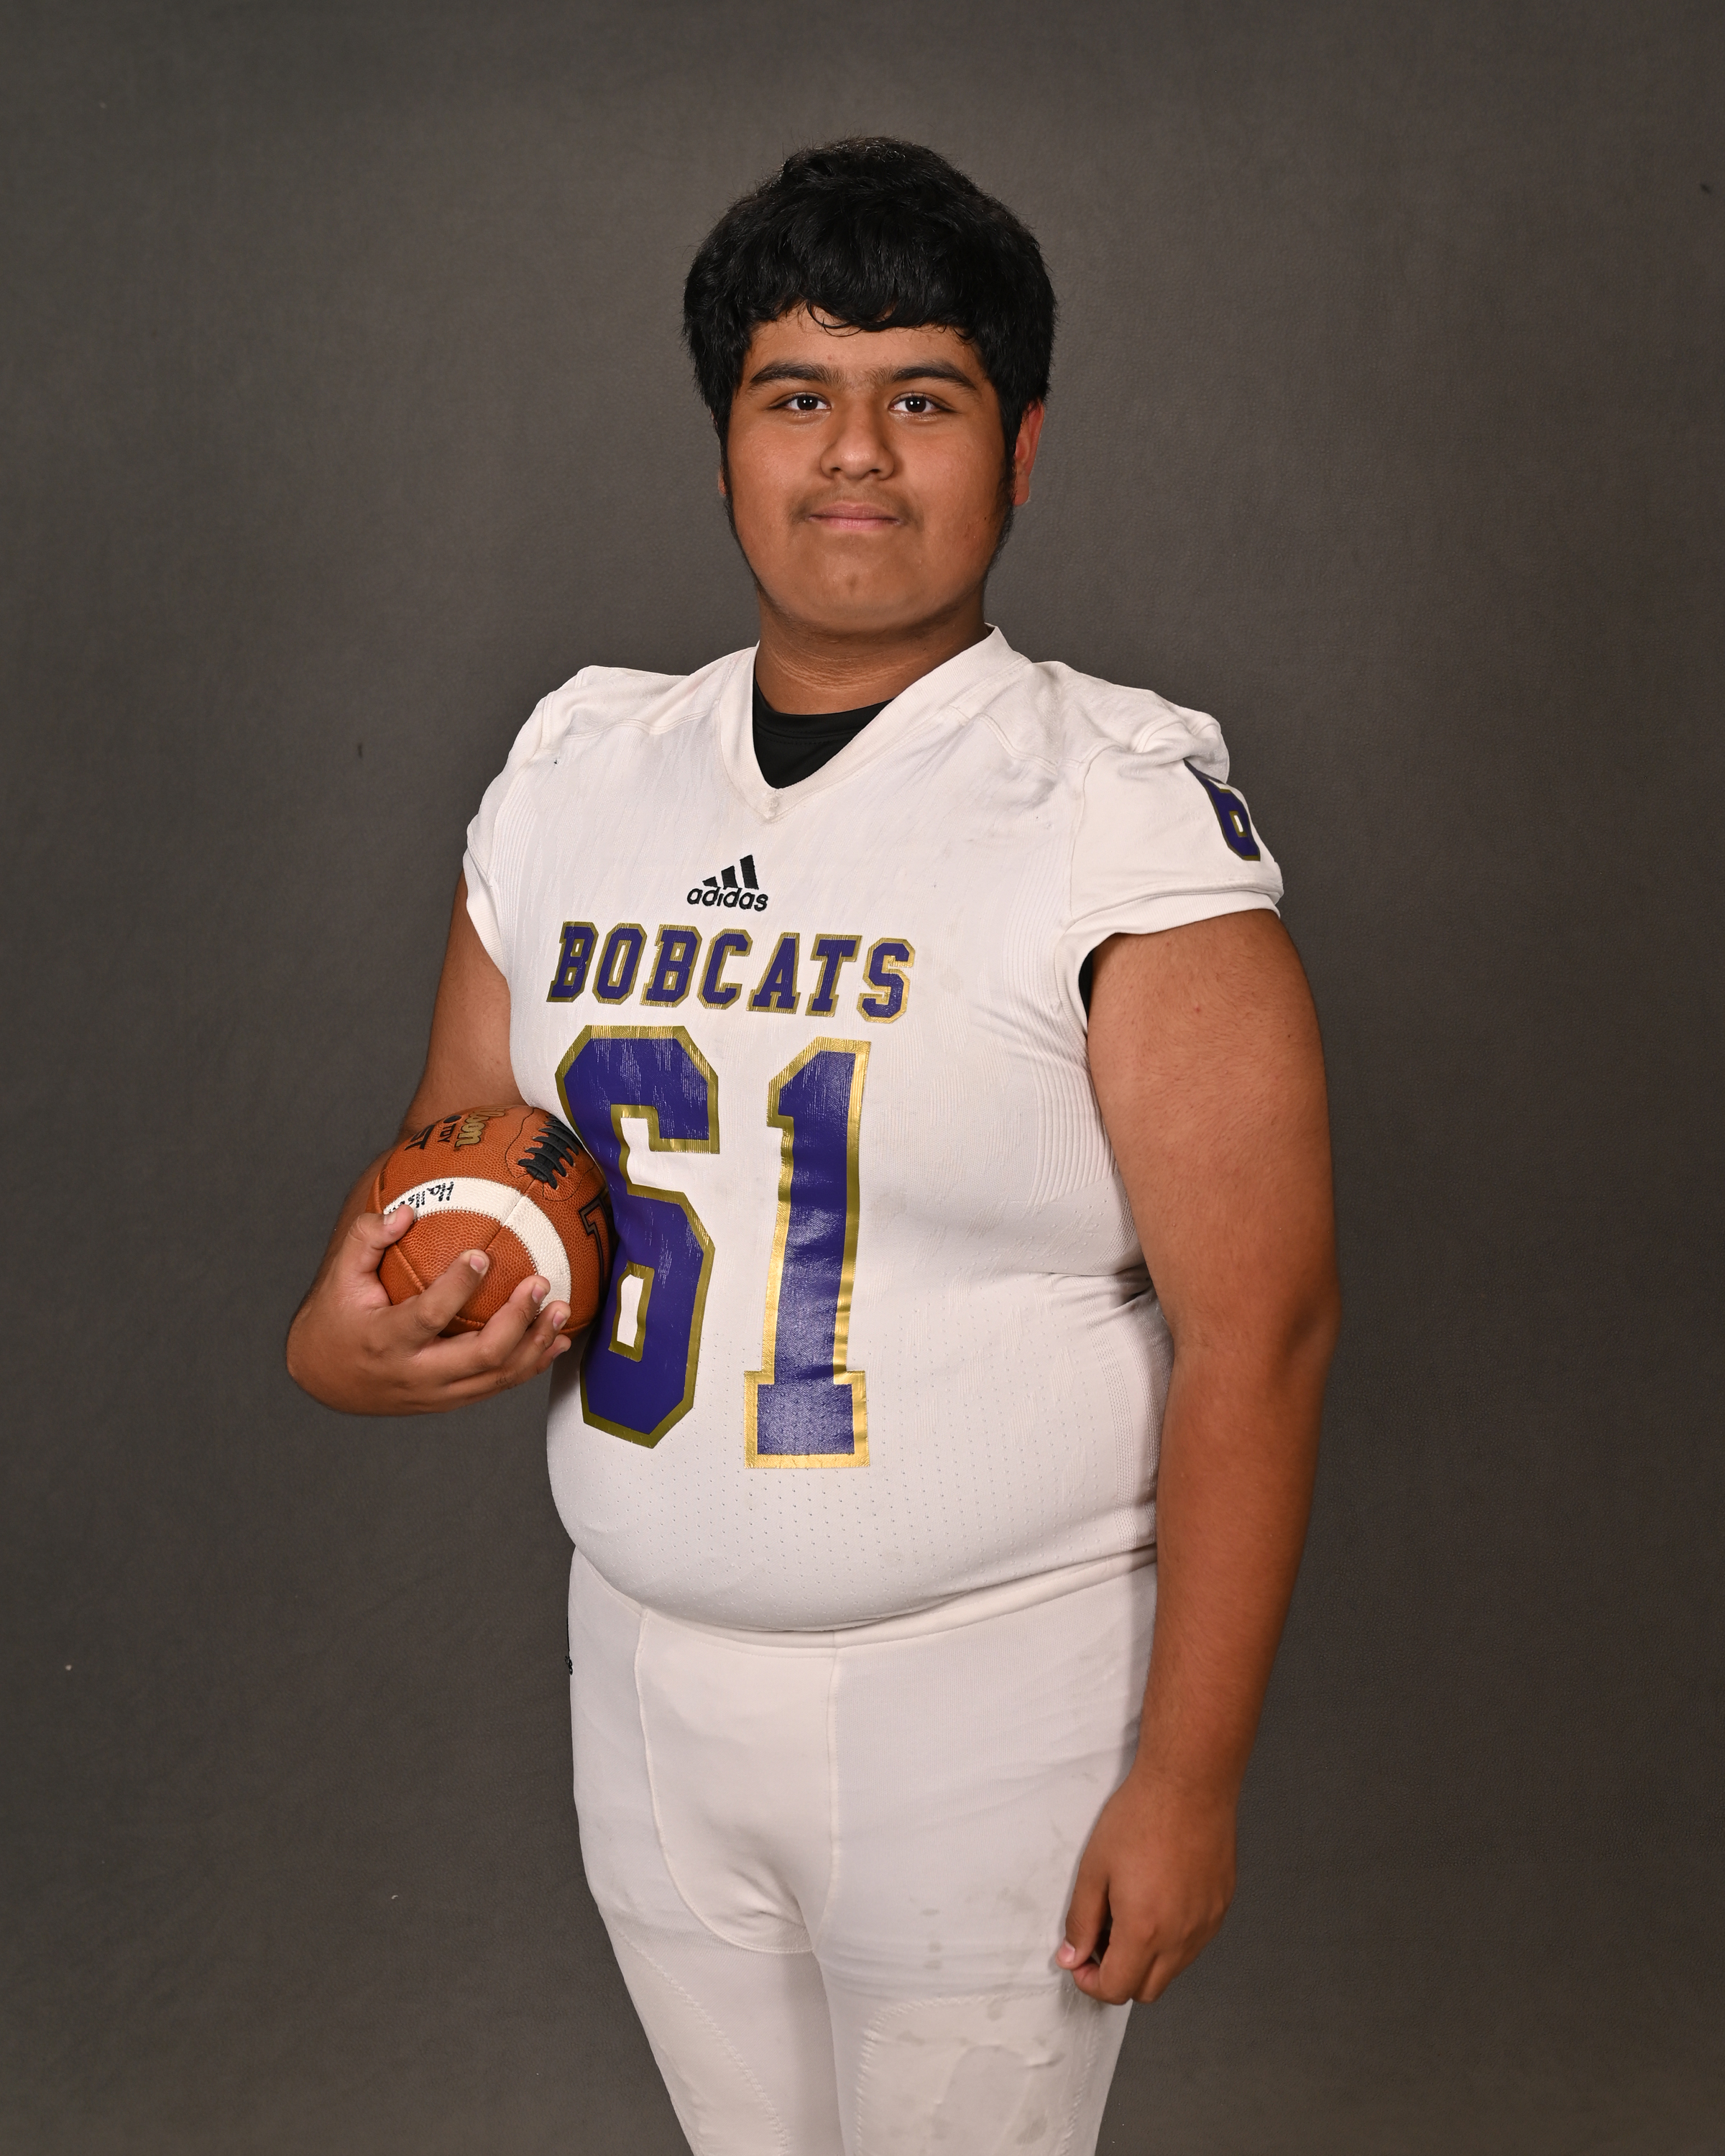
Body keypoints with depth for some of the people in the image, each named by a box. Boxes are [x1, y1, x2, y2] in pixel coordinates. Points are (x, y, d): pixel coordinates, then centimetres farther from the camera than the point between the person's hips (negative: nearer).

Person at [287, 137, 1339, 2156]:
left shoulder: (1125, 816, -14)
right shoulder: (574, 776, 4)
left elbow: (1255, 1330, -16)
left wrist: (1186, 1780, -17)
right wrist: (350, 1340, -10)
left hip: (993, 1691, -5)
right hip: (648, 1677, 5)